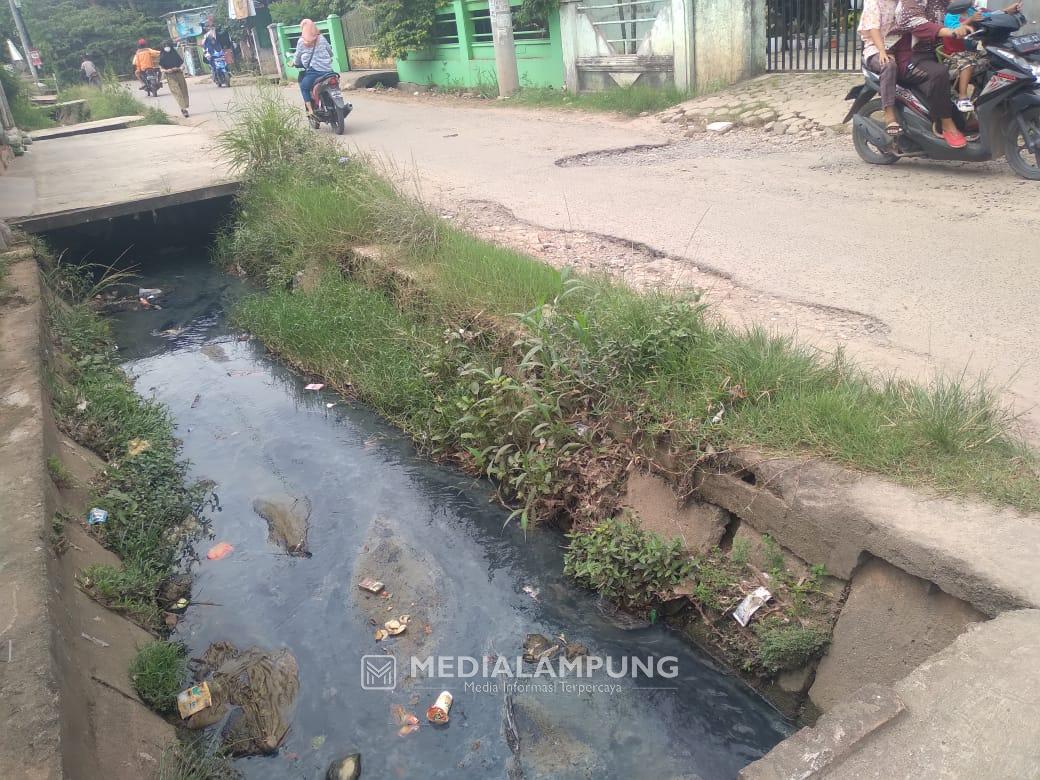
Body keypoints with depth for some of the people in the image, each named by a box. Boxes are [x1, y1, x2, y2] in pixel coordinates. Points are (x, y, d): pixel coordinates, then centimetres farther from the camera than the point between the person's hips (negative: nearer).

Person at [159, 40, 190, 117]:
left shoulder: (176, 53, 9)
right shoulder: (162, 56, 5)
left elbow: (182, 64, 8)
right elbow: (161, 68, 6)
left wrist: (178, 69, -13)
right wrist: (166, 71, -14)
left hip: (179, 74, 3)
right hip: (170, 76, -2)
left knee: (183, 91, 2)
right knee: (177, 92, -12)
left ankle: (184, 109, 12)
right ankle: (183, 109, -19)